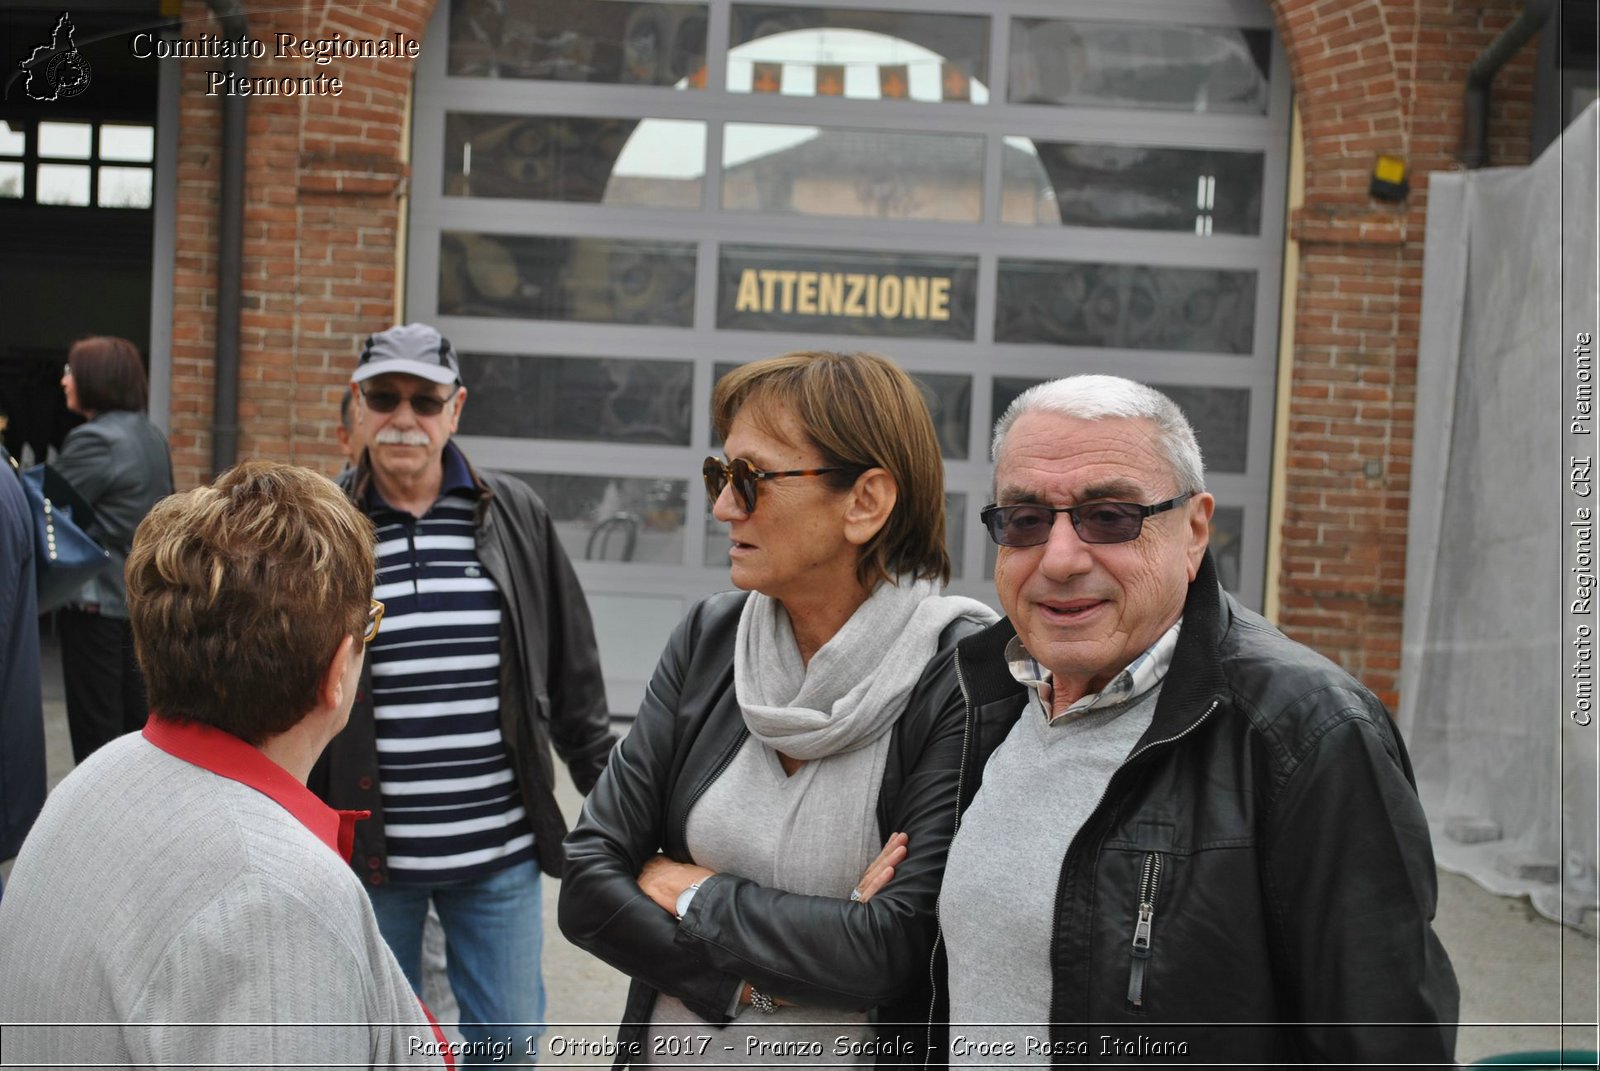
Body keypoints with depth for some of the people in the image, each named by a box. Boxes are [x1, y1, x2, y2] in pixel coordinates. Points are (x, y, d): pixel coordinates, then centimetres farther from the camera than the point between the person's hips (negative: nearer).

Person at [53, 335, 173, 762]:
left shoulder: (94, 441, -18)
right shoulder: (151, 435, 11)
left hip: (97, 599, -9)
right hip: (143, 596, 9)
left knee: (95, 725, 0)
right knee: (135, 716, 15)